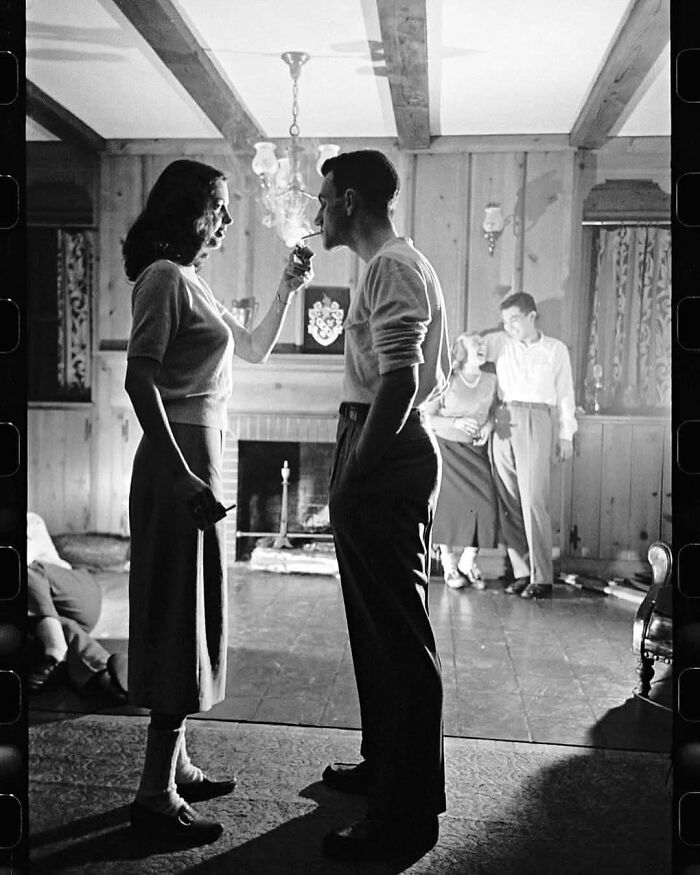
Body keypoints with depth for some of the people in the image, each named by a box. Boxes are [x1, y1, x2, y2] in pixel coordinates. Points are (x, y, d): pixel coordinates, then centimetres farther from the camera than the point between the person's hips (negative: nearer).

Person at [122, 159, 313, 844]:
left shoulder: (194, 283, 18)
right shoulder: (164, 276, -10)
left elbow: (255, 349, 26)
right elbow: (140, 379, -19)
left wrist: (289, 287, 16)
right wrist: (182, 475, -24)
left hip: (200, 456, 10)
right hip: (179, 458, -10)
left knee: (192, 619, 14)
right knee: (181, 617, -4)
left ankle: (174, 767, 27)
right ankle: (157, 794, 8)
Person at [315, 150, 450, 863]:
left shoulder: (391, 267, -11)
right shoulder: (401, 264, 21)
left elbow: (400, 379, -23)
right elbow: (439, 370, 24)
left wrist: (352, 479, -21)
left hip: (383, 462, -11)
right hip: (394, 449, 11)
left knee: (398, 635, -4)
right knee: (378, 627, 18)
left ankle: (408, 814, 7)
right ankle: (385, 764, 33)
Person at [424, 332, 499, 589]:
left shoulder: (491, 374, -5)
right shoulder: (447, 380, -16)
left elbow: (496, 407, 12)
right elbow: (426, 417, -12)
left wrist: (489, 425, -8)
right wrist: (456, 423, -25)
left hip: (476, 449, 3)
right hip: (447, 446, -3)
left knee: (483, 503, -10)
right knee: (450, 506, -6)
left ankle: (468, 563, 8)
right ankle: (448, 565, 14)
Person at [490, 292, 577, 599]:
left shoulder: (556, 349, 10)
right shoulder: (501, 343, 13)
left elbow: (565, 393, 12)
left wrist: (566, 434, 9)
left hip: (535, 420, -3)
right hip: (503, 422, 3)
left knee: (533, 499, -11)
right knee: (508, 501, 0)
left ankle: (542, 577, -7)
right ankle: (521, 571, 7)